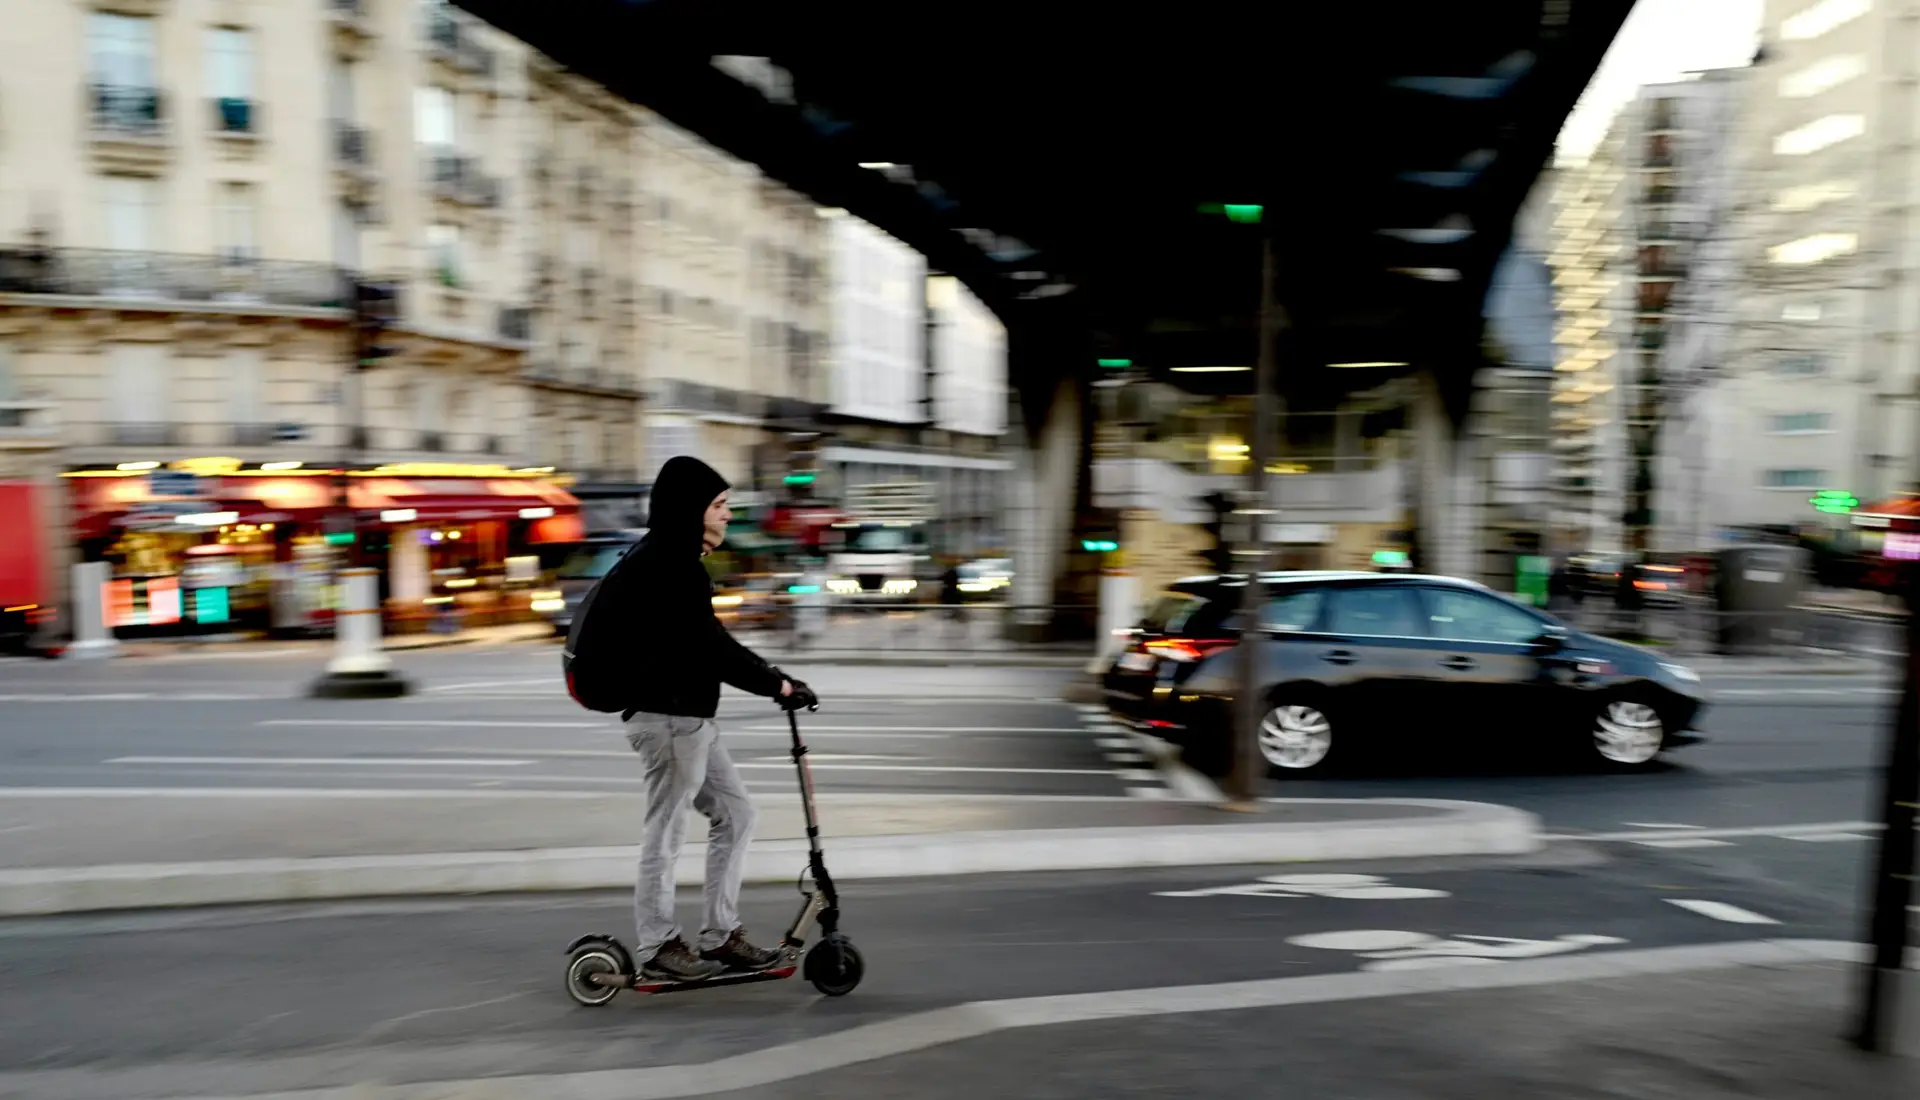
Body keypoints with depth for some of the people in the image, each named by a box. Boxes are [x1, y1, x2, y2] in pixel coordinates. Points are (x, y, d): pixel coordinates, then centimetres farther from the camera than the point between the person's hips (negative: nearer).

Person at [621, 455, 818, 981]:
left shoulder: (672, 559, 15)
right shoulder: (663, 562, -17)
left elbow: (708, 641, 16)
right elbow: (707, 644, -22)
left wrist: (774, 677, 9)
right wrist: (777, 684, -15)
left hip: (688, 714, 10)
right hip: (668, 714, -10)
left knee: (735, 812, 13)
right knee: (667, 830, 2)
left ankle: (720, 934, 21)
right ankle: (657, 945, 18)